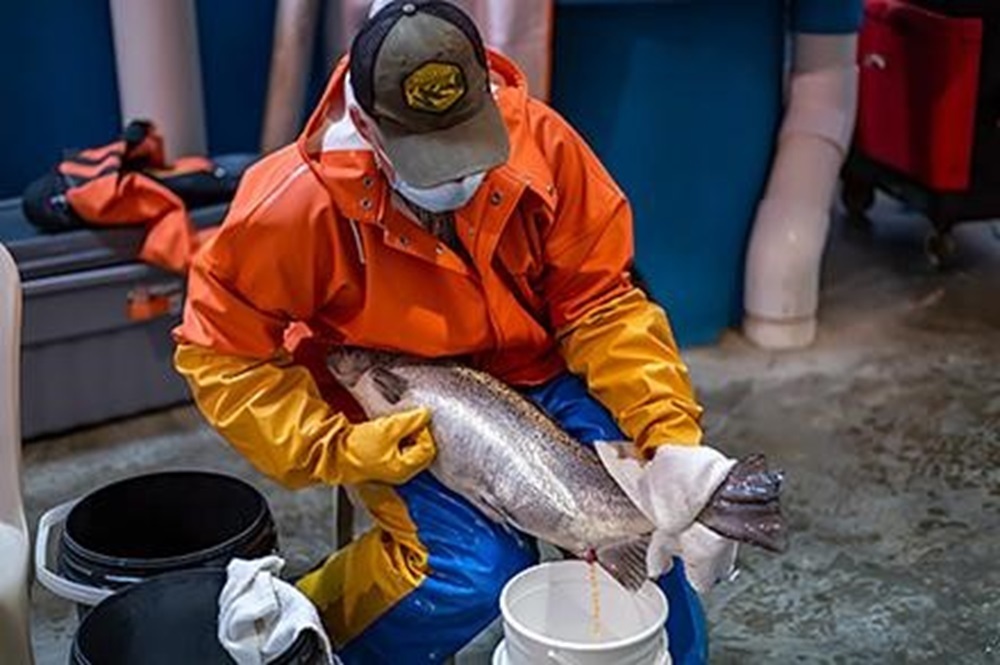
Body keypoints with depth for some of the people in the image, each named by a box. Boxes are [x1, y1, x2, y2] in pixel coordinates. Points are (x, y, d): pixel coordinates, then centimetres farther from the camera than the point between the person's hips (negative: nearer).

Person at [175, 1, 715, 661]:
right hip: (397, 414, -3)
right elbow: (221, 354, -12)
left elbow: (602, 304, -10)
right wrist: (335, 451, -20)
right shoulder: (296, 203, -24)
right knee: (478, 570, -23)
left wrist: (672, 434, -21)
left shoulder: (538, 141, -18)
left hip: (535, 377, 3)